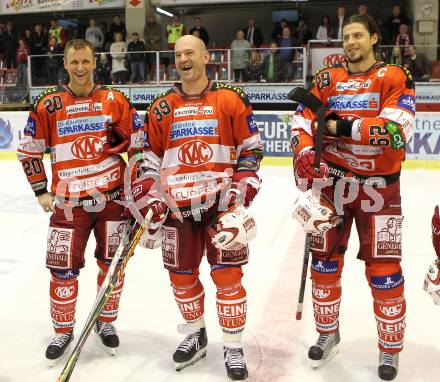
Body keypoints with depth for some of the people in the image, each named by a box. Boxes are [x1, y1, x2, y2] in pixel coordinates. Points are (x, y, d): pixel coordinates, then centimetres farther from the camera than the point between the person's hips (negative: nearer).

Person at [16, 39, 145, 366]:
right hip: (68, 202, 0)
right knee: (63, 269, 1)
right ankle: (63, 330, 22)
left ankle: (106, 323, 30)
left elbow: (138, 141, 6)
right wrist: (41, 191, 4)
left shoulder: (115, 101, 1)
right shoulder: (47, 105, 0)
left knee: (112, 263, 9)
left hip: (112, 197, 1)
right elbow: (29, 150, 8)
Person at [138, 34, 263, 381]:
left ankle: (233, 348, 13)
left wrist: (241, 190, -7)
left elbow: (251, 148, 1)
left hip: (221, 202, -3)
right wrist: (148, 198, 4)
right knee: (182, 275, 10)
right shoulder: (161, 107, 8)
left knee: (228, 274, -2)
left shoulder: (231, 100, -1)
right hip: (176, 206, 3)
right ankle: (196, 336, 33)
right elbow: (150, 157, 12)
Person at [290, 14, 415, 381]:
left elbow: (397, 129, -19)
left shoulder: (395, 78, -4)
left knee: (384, 270, -1)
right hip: (333, 181, 4)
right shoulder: (326, 79, 7)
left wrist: (342, 127, -21)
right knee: (324, 261, 10)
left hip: (378, 186, -3)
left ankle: (391, 349, 19)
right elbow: (302, 121, 1)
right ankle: (328, 333, 32)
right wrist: (305, 154, -18)